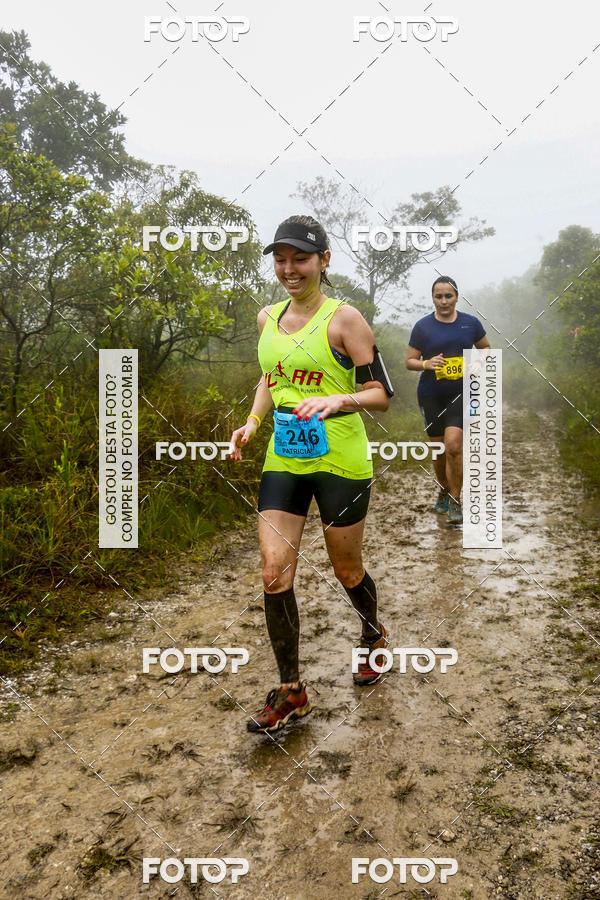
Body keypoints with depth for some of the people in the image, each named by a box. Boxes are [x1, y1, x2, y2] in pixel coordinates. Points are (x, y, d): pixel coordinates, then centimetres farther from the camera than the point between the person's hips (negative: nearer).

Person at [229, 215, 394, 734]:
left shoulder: (343, 319, -8)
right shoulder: (267, 318, 10)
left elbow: (382, 394, -8)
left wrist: (338, 400, -27)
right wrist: (253, 422, 9)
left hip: (340, 462, -5)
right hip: (283, 460, 5)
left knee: (347, 571, 11)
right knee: (274, 572, -3)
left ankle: (374, 637, 45)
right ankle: (291, 693, 13)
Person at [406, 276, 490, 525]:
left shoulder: (470, 323, 3)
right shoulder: (422, 326, 0)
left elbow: (485, 349, 18)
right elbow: (409, 361, 3)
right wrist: (426, 364, -18)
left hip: (461, 393, -1)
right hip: (431, 395, 1)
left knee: (453, 446, -16)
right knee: (439, 450, 9)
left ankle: (455, 501, -1)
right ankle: (444, 489, 37)